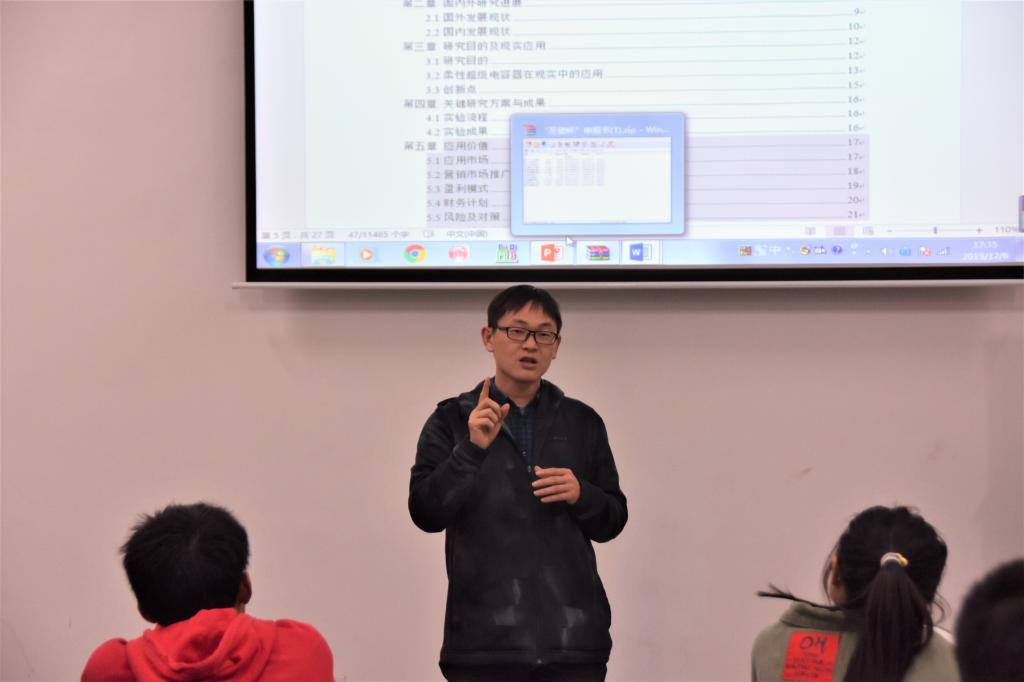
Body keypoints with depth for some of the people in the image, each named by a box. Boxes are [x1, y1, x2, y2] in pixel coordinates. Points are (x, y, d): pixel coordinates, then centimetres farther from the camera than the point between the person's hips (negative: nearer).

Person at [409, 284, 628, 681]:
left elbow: (612, 522, 15)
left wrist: (581, 495, -6)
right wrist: (472, 450, -18)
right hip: (485, 640, -2)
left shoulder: (582, 423, 14)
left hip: (573, 636, 2)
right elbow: (426, 514, -5)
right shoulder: (451, 420, 6)